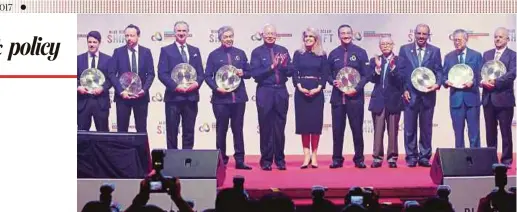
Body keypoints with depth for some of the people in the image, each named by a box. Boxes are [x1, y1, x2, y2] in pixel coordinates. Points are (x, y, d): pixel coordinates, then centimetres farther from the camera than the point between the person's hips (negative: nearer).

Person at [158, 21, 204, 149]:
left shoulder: (195, 51, 14)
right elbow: (162, 73, -6)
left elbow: (201, 72, 11)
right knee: (172, 132, 1)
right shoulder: (166, 50, 3)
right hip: (173, 97, -3)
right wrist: (175, 86, -18)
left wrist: (197, 83, -10)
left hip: (191, 97, 3)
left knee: (189, 132, 7)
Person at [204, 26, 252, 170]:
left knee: (238, 129, 5)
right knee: (221, 129, 4)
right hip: (221, 97, -2)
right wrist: (216, 88, -14)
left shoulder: (240, 53, 10)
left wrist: (243, 73, -9)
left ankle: (239, 160, 8)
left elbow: (249, 73, 13)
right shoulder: (214, 55, 3)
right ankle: (221, 160, 11)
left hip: (239, 97, 2)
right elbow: (208, 76, 1)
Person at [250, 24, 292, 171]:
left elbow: (290, 72, 5)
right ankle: (266, 160, 11)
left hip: (281, 92, 2)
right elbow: (255, 74, -8)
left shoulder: (283, 50, 8)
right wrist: (271, 66, -17)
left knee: (280, 127, 6)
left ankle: (280, 159, 15)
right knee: (266, 128, 3)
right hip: (265, 92, -2)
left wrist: (284, 65, -14)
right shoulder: (257, 52, 1)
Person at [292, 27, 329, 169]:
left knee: (316, 121, -1)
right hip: (301, 92, 0)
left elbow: (325, 74, 3)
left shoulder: (322, 55, 6)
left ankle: (314, 155, 5)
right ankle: (306, 155, 4)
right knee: (303, 121, -1)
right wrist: (299, 87, -14)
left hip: (317, 92, 0)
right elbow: (294, 73, 1)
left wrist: (319, 88, -13)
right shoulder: (298, 54, 7)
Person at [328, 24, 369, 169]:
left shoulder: (360, 52, 4)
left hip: (355, 96, -2)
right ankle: (337, 159, 9)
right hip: (337, 97, 2)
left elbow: (366, 74, 1)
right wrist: (333, 81, -8)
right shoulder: (333, 54, 10)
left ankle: (359, 159, 9)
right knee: (337, 129, 3)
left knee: (357, 129, 1)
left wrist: (357, 89, -13)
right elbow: (328, 74, 14)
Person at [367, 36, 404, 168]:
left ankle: (392, 157, 10)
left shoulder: (399, 60, 1)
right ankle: (377, 157, 6)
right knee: (378, 130, 2)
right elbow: (372, 79, 0)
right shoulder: (375, 61, 10)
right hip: (378, 100, 2)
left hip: (394, 100, -2)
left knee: (393, 130, 3)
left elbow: (401, 80, -9)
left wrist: (393, 67, -20)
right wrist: (377, 68, -15)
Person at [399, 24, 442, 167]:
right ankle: (411, 157, 9)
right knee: (410, 128, 3)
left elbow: (439, 71, 4)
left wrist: (437, 84, -14)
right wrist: (404, 89, -5)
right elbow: (401, 71, 3)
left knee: (426, 128, 6)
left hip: (428, 94, 1)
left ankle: (424, 157, 12)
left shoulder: (435, 51, 6)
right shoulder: (405, 49, 4)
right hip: (410, 94, -1)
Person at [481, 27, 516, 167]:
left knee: (506, 131, 1)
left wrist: (495, 82, -23)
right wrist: (482, 81, -13)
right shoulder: (487, 54, 14)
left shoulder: (512, 55, -1)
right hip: (488, 98, 5)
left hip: (503, 98, -4)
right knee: (490, 131, 9)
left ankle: (506, 160, 7)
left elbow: (511, 74, -14)